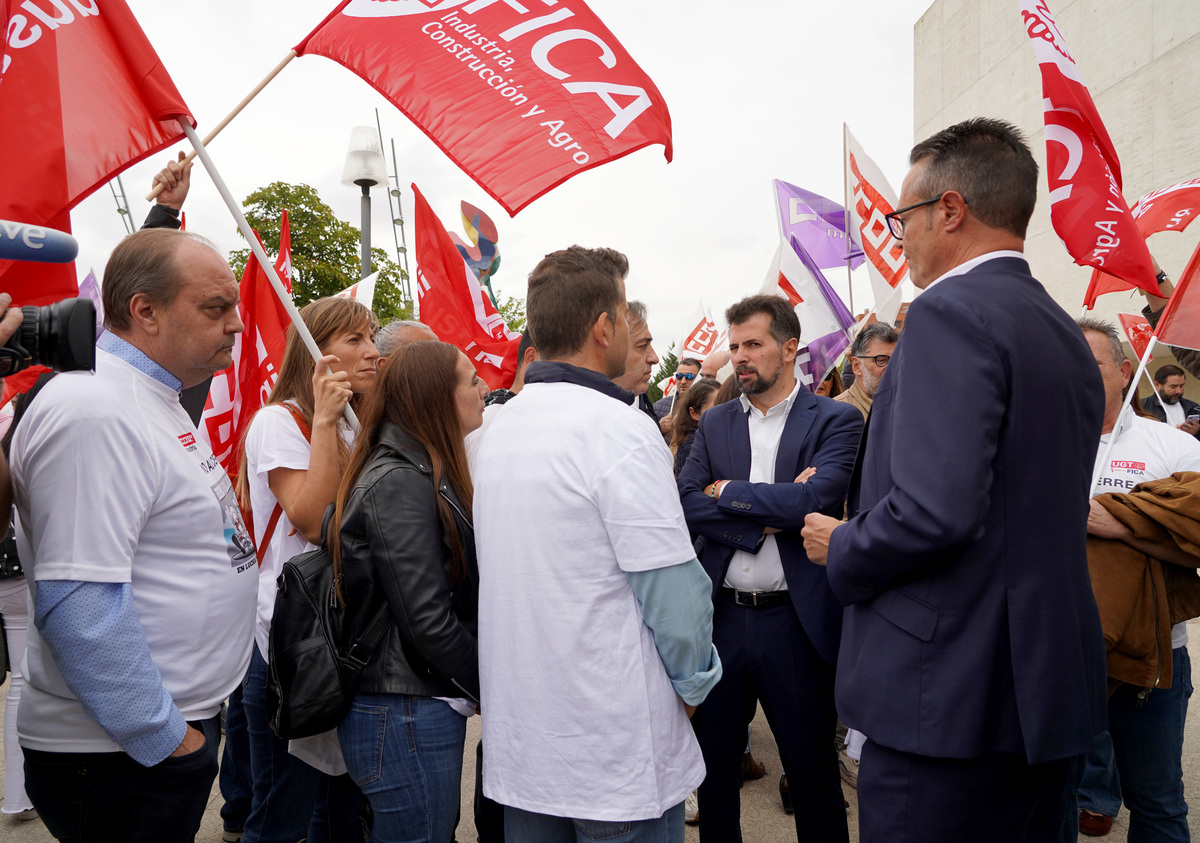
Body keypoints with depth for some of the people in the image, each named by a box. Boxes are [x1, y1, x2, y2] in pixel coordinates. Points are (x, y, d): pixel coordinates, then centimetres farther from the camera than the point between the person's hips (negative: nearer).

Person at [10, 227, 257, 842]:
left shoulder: (151, 399, 10)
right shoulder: (92, 410, -22)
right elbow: (78, 603, -28)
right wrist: (163, 739, -19)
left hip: (180, 728, 9)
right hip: (123, 759, -9)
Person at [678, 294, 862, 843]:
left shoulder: (835, 421, -3)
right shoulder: (715, 423, 7)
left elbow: (814, 499, -20)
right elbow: (685, 506, -5)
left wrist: (726, 491, -9)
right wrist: (767, 516, -16)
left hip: (796, 621, -3)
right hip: (721, 617, 3)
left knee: (813, 776, 13)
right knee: (714, 768, 17)